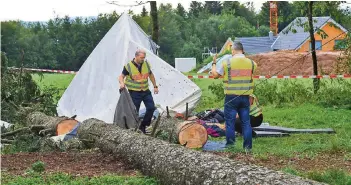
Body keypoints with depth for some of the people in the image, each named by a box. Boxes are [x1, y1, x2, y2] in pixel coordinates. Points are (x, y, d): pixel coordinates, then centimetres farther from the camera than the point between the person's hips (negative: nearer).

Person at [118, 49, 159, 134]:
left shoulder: (146, 64, 1)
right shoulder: (128, 66, -12)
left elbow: (151, 75, 15)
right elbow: (121, 76, -6)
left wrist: (155, 86, 16)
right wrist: (122, 83, -28)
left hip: (146, 91, 4)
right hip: (135, 92, -4)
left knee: (151, 108, -2)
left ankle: (143, 126, 14)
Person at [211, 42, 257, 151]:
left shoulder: (227, 63, -8)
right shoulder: (250, 63, 0)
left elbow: (215, 75, 2)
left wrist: (214, 63, 20)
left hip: (231, 97, -3)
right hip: (245, 97, 3)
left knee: (230, 121, 6)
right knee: (246, 122, 8)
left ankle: (230, 144, 7)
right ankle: (248, 146, 7)